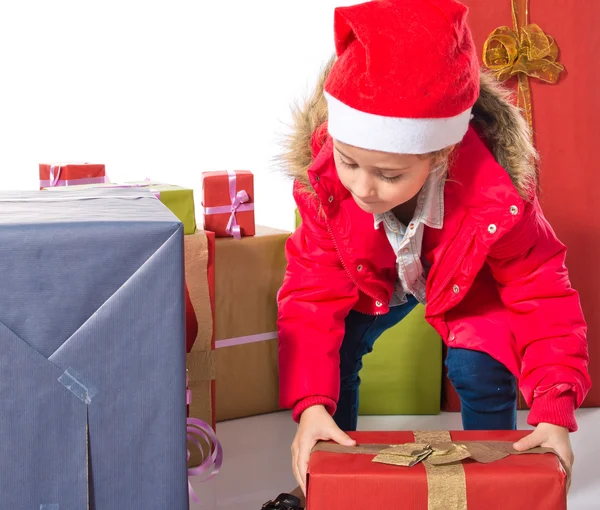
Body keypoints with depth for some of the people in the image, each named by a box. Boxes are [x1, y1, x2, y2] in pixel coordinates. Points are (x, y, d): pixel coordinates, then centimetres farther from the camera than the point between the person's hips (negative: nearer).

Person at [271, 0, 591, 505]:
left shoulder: (498, 197, -42)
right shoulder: (324, 181, -36)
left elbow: (542, 297, -31)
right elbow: (313, 294, -30)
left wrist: (553, 414, -41)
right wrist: (311, 407, -44)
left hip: (470, 282, -2)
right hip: (374, 278, 2)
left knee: (479, 369, -22)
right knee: (332, 352, -16)